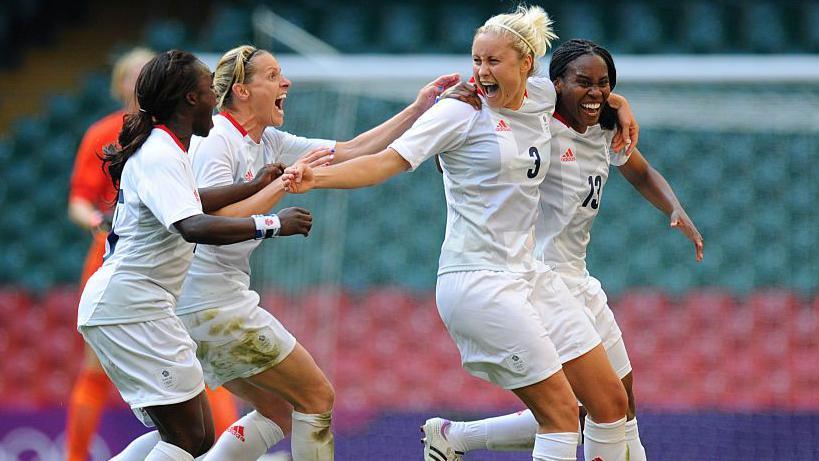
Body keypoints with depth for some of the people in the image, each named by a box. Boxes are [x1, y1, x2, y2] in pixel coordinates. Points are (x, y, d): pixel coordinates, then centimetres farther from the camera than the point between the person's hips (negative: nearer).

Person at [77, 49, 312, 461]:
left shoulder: (165, 150, 15)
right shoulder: (160, 157, -17)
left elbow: (187, 203, 36)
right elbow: (193, 226, -33)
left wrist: (255, 186, 41)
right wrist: (272, 224, -30)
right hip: (128, 308, -11)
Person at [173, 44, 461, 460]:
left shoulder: (268, 143, 12)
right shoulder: (216, 141, -15)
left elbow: (351, 152, 13)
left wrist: (417, 109, 9)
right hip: (214, 306, -10)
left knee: (278, 412, 13)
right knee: (317, 397, -1)